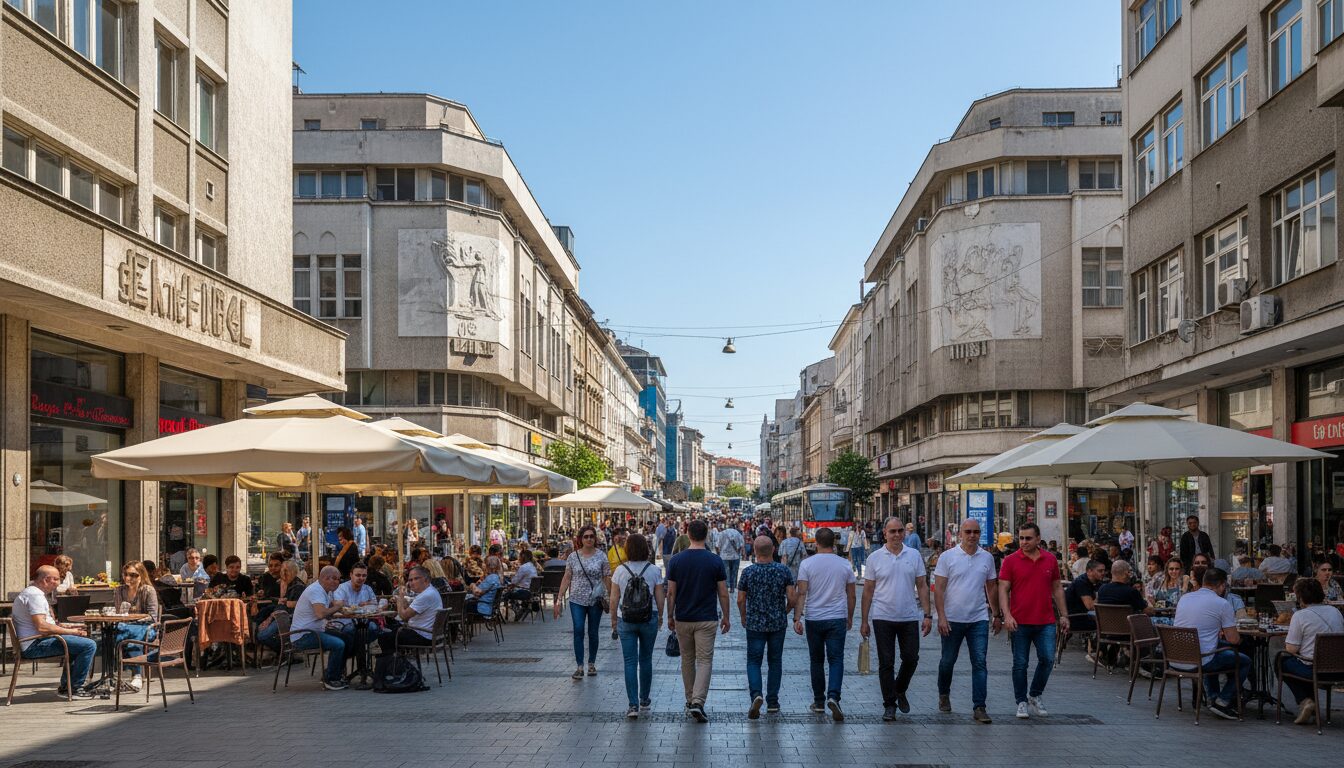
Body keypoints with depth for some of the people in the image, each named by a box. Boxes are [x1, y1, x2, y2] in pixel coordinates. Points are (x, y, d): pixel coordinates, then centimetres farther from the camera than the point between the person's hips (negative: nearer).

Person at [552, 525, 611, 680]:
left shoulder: (601, 556, -1)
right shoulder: (573, 556, 1)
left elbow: (607, 578, 0)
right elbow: (566, 578, 3)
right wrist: (559, 599, -2)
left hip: (595, 600, 0)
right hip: (577, 600, 0)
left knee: (593, 633, 9)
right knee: (578, 631, -10)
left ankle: (592, 664, 24)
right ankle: (579, 667, -7)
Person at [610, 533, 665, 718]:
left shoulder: (620, 570, -6)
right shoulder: (654, 570, -6)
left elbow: (614, 598, -2)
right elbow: (660, 597, -2)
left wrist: (613, 618, 12)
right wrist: (660, 615, 14)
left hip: (626, 620, -1)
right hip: (649, 619, 1)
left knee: (630, 662, 2)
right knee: (646, 659, 16)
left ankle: (633, 705, -5)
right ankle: (645, 699, 27)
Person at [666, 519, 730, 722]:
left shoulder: (676, 560, -5)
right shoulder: (715, 561, -7)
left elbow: (671, 592, -2)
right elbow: (723, 593, -4)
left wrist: (670, 616, 10)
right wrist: (725, 617, 8)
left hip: (683, 619, 2)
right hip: (707, 619, -2)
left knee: (687, 660, 16)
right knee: (704, 661, 0)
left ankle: (690, 701, 25)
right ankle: (698, 702, -15)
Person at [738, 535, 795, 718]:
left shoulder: (748, 572, -8)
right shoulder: (784, 570, -5)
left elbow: (740, 600, -4)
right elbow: (791, 598, -6)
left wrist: (743, 617, 14)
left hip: (755, 623, -1)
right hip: (778, 623, 1)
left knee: (753, 661, 5)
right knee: (775, 661, 13)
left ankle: (756, 694, -18)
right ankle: (772, 701, 16)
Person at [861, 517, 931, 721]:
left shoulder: (914, 555, 3)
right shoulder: (875, 558, -1)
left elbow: (922, 587, 6)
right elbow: (868, 591, 3)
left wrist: (927, 615, 0)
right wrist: (864, 620, 2)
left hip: (909, 617, 1)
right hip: (883, 618, -1)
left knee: (911, 658, 4)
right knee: (886, 663, 2)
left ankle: (900, 691, 30)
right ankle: (889, 705, 11)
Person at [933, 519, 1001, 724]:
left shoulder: (987, 558, 6)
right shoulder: (947, 557, -4)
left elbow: (991, 588, 14)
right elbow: (939, 588, -6)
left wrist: (997, 615, 12)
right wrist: (941, 616, -13)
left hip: (979, 619, 2)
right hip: (952, 619, -2)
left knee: (980, 663, -4)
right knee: (948, 661, 11)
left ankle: (979, 707, -2)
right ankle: (944, 695, 35)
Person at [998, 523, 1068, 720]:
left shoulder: (1050, 560, 7)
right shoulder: (1010, 561, -2)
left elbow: (1057, 588, 14)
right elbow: (1003, 590, -5)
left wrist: (1064, 615, 10)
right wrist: (1007, 615, -17)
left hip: (1045, 622, 2)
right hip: (1020, 622, -2)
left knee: (1047, 659, -3)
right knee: (1020, 664, 3)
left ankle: (1035, 695, 18)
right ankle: (1022, 702, 16)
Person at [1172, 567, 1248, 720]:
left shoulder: (1184, 598, 11)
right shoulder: (1222, 604, -8)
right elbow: (1234, 640, -6)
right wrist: (1224, 634, 17)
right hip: (1201, 661, -7)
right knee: (1245, 661, 15)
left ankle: (1212, 698, 30)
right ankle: (1222, 702, 8)